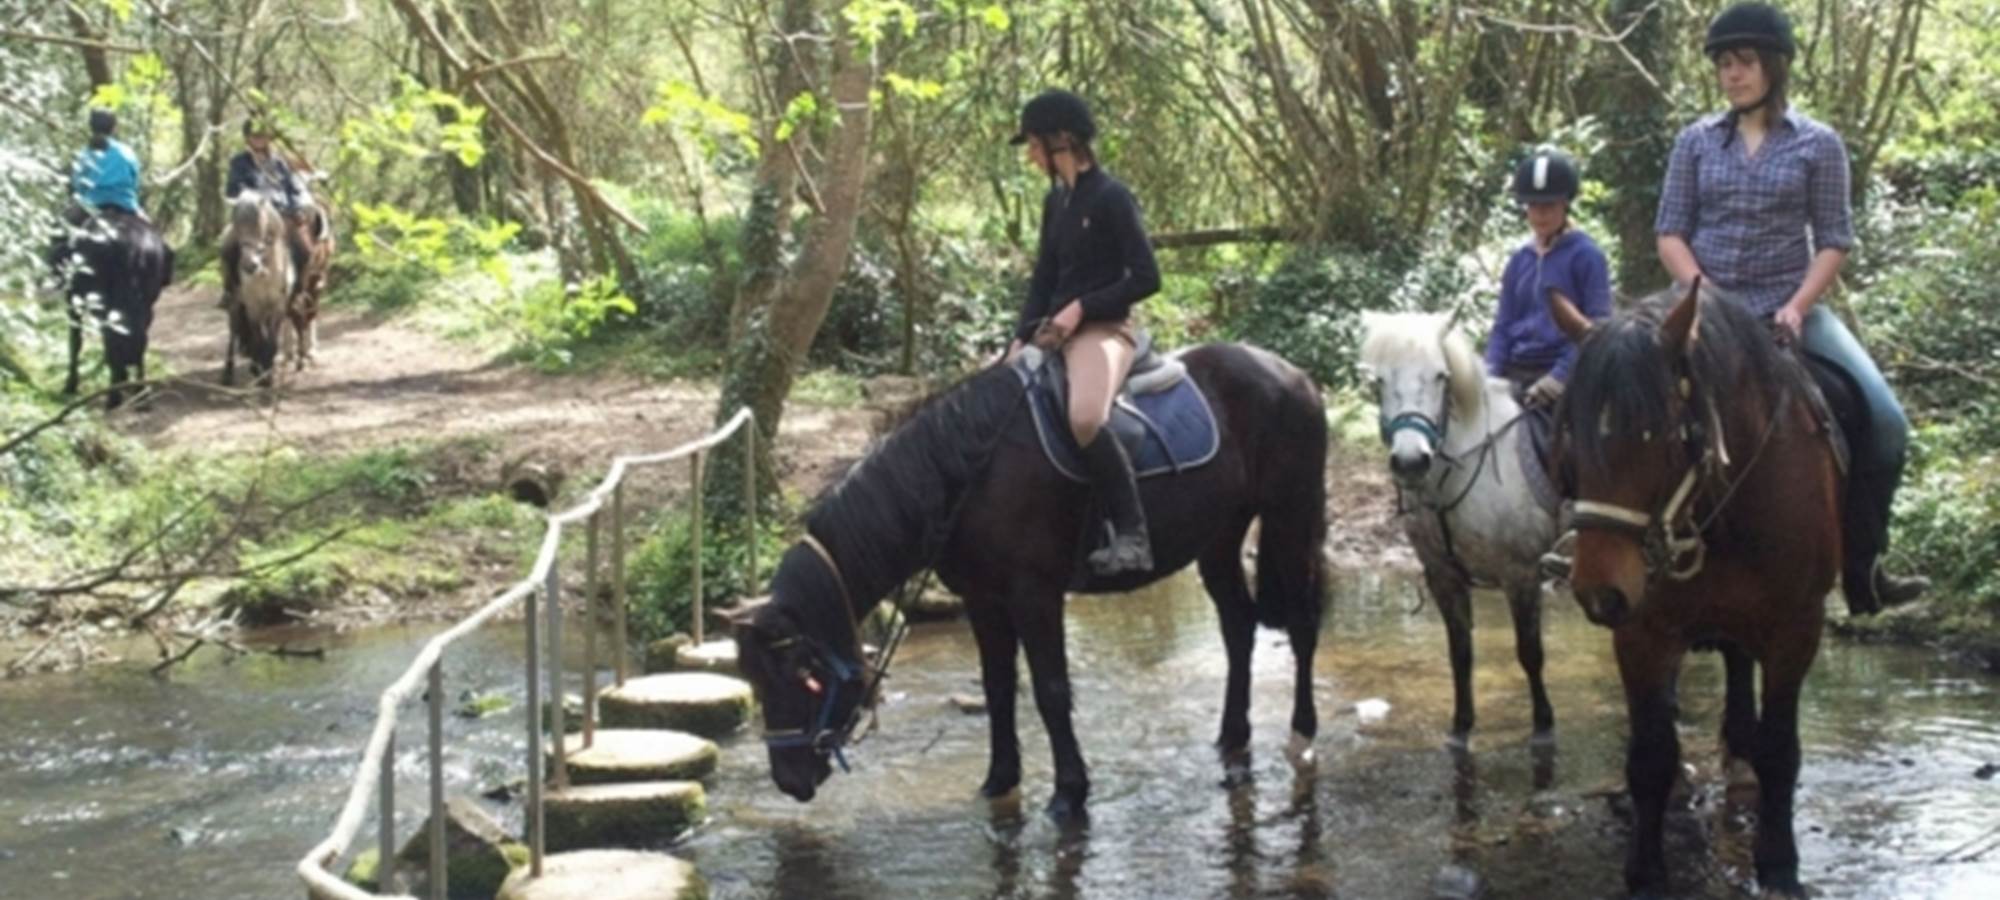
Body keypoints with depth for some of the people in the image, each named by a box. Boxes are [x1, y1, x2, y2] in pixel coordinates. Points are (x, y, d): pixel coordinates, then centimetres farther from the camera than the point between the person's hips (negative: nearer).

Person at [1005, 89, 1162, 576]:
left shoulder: (1111, 197, -11)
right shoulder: (1055, 201, 13)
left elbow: (1146, 277, -14)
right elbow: (1043, 278, 15)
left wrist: (1081, 308, -18)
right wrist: (1020, 338, 2)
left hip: (1103, 330, -9)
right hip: (1055, 331, 9)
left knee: (1085, 418, -36)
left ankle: (1131, 534, -30)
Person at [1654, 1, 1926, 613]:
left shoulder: (1818, 145, 3)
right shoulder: (1696, 142, 6)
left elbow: (1833, 242, 0)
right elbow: (1670, 234, 4)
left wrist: (1797, 307, -15)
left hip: (1788, 306, 0)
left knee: (1885, 421, -16)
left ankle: (1861, 564, -1)